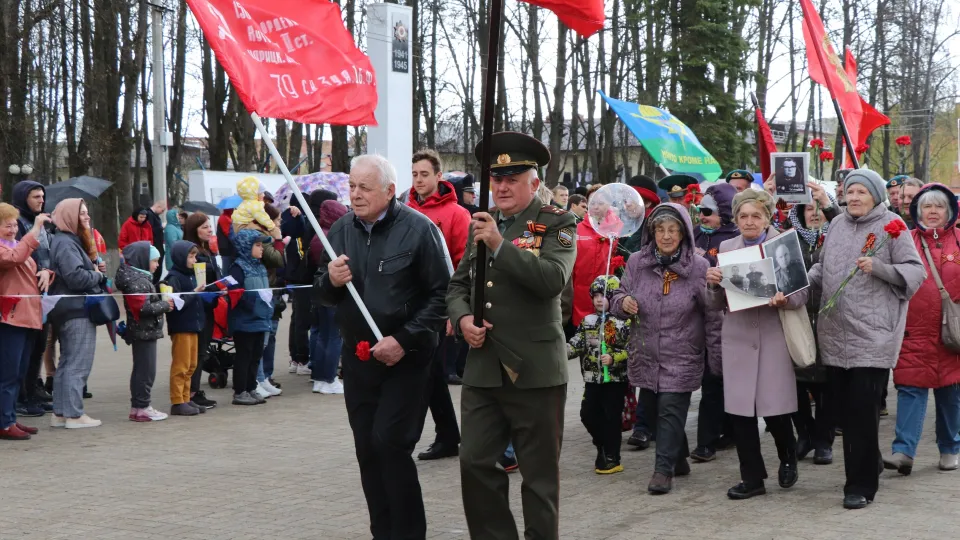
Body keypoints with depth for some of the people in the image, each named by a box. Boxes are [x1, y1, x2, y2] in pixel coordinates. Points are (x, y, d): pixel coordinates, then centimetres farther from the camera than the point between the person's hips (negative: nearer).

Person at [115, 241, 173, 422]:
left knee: (141, 369, 15)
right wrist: (165, 306, -13)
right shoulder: (137, 281, -18)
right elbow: (143, 307, -25)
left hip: (143, 331, 11)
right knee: (146, 370, -5)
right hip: (144, 331, -11)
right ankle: (141, 408, -1)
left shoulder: (140, 277, 14)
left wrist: (162, 303, 7)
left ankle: (138, 406, 21)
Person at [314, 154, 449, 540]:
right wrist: (330, 281, -12)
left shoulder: (418, 229, -11)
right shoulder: (341, 230, 6)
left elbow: (441, 293, -13)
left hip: (405, 356, -6)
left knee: (390, 442, -11)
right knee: (367, 448, 9)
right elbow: (322, 295, 12)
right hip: (357, 355, 6)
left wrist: (405, 340, -18)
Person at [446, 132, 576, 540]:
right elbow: (458, 285, 18)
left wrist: (500, 245, -25)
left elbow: (554, 278, -21)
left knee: (539, 472, 5)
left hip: (535, 369, -5)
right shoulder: (481, 225, 14)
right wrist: (462, 317, -3)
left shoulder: (556, 224, -3)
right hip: (483, 368, 5)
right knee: (475, 462, 3)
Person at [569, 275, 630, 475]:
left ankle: (611, 458, 7)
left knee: (611, 417, -1)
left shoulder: (624, 322, -7)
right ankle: (603, 447, 27)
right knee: (588, 414, 5)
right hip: (592, 378, 5)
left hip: (615, 378, -5)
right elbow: (577, 343, 3)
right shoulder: (588, 321, 8)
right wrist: (562, 351, -14)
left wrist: (614, 358, -22)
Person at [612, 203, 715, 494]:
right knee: (652, 411, 13)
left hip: (681, 357, -4)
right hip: (645, 355, 4)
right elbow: (618, 298, 10)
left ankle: (664, 469, 2)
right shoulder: (637, 263, 1)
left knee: (671, 410, -8)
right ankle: (678, 458, 33)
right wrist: (623, 302, -13)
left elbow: (712, 313, -5)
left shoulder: (699, 266, -7)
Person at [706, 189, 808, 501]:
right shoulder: (727, 248, 9)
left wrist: (785, 299, -25)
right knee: (739, 409, 1)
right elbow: (717, 303, 10)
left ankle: (788, 458, 29)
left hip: (774, 337, -3)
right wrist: (713, 283, -11)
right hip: (738, 338, 3)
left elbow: (802, 293, -3)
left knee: (774, 409, -2)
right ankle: (752, 478, 14)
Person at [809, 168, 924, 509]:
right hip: (835, 334, 6)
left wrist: (878, 267, -20)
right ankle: (866, 467, 32)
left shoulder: (891, 225, -3)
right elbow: (822, 268, 18)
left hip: (872, 335, -6)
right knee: (843, 411, 12)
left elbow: (916, 272, -6)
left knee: (863, 412, -6)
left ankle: (861, 485, 5)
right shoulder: (837, 225, 12)